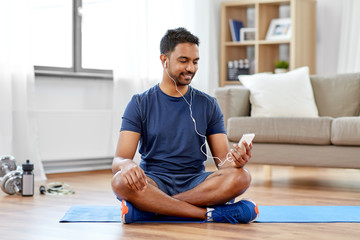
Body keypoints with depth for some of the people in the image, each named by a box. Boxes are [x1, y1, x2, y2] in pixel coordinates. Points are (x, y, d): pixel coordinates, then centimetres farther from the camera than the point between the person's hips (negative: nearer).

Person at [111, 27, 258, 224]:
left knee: (241, 177, -29)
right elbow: (118, 160, -5)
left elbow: (222, 160, 6)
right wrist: (127, 165, -32)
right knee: (121, 182, -35)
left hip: (196, 183, 2)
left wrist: (234, 161, -20)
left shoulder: (208, 105, 11)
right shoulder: (140, 104, 4)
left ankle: (150, 208, -29)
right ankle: (210, 213, -30)